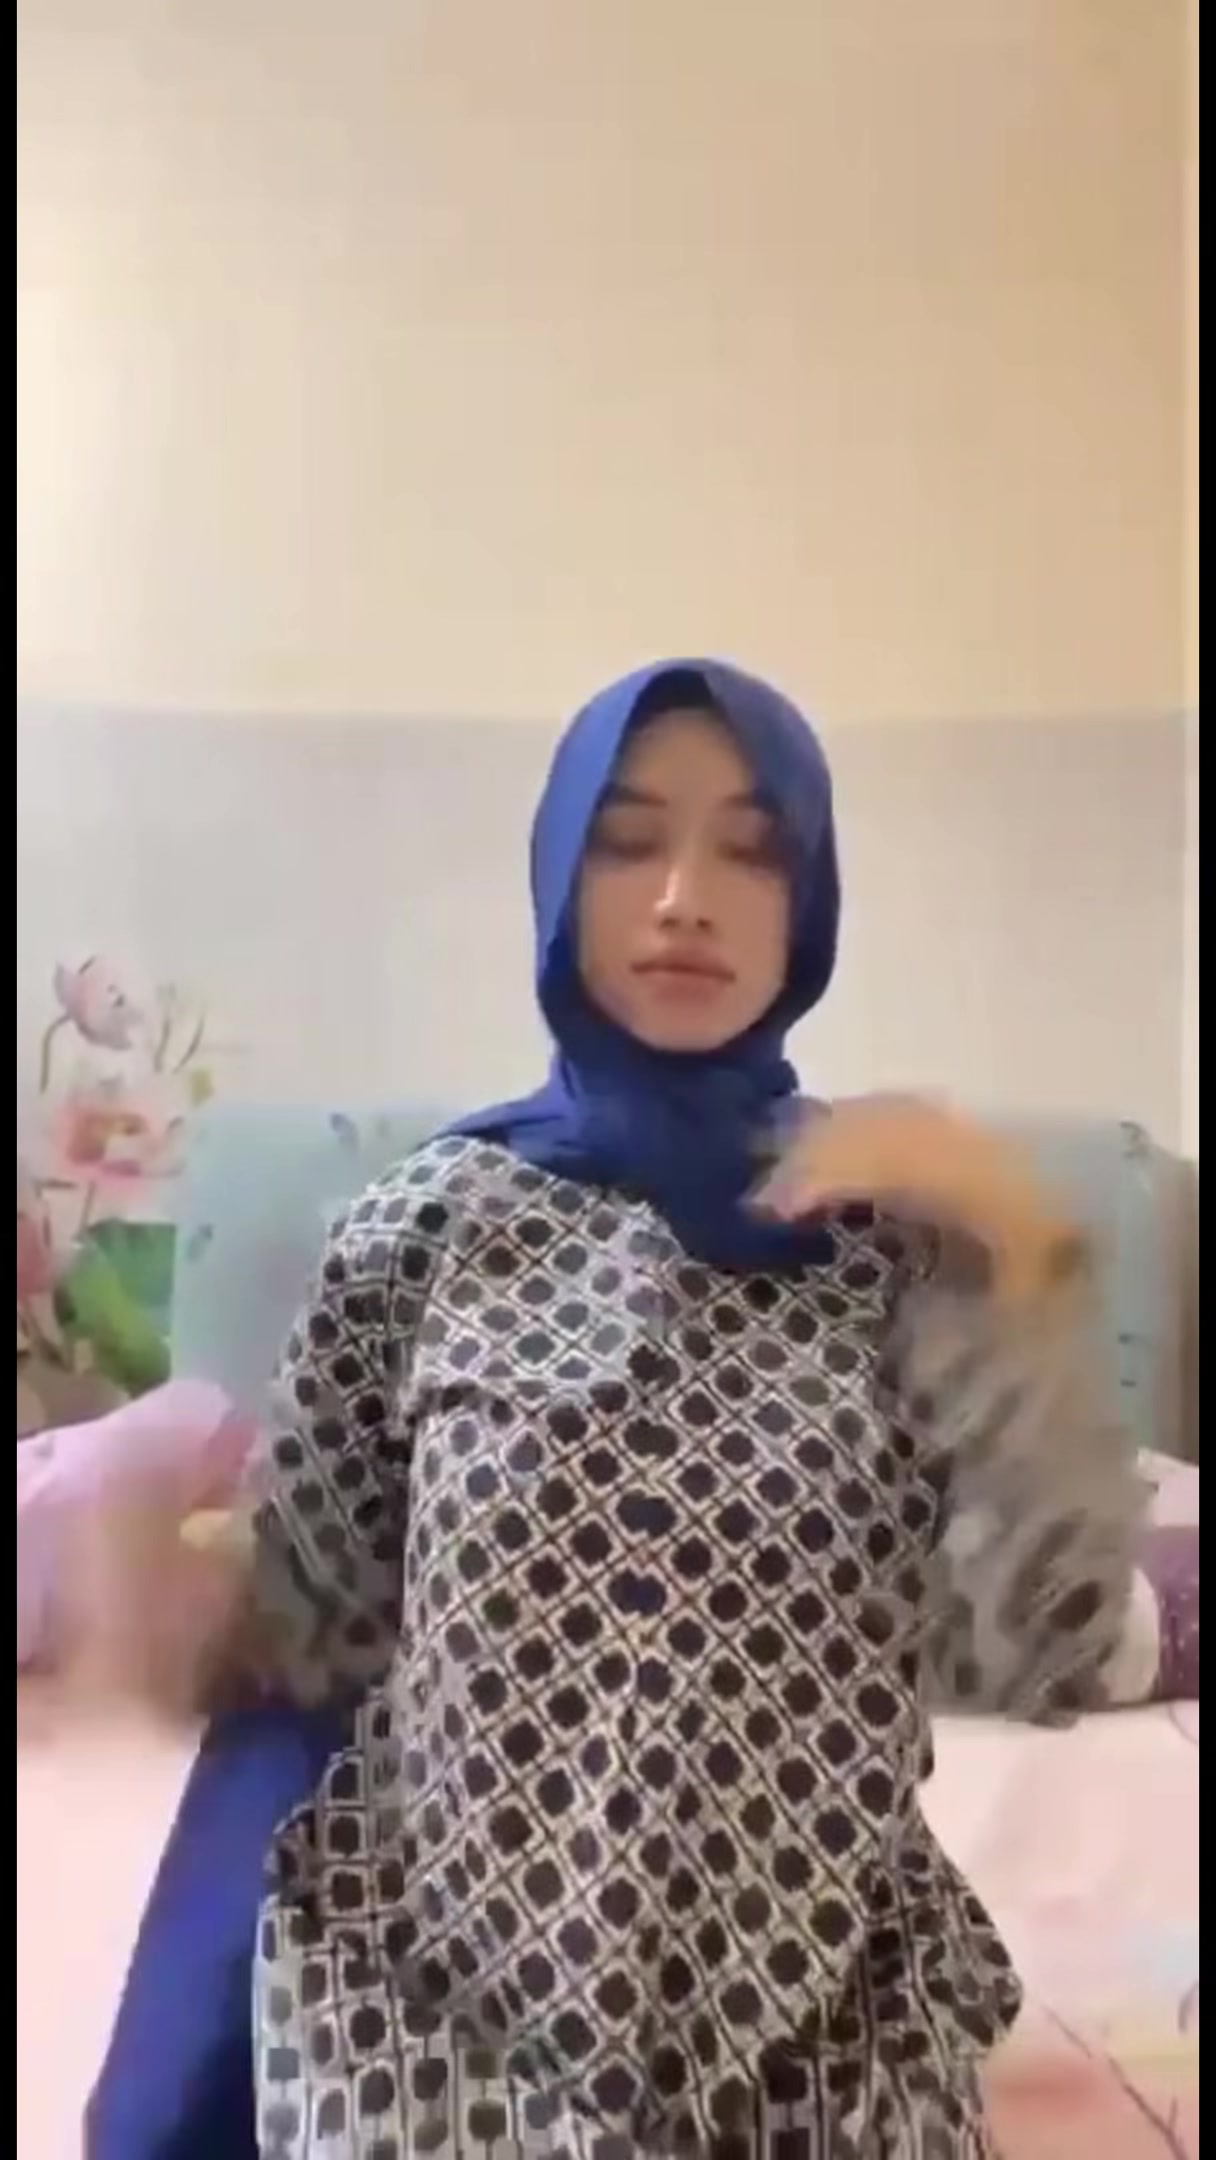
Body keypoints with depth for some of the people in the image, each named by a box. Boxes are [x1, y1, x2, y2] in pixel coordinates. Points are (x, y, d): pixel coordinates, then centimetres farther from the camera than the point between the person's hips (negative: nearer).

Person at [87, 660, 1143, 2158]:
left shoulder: (903, 1224, -6)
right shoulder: (432, 1219, -8)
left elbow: (1039, 1659, -14)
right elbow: (306, 1637, 0)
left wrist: (1021, 1251, -21)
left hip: (826, 2036, 1)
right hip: (454, 2016, 0)